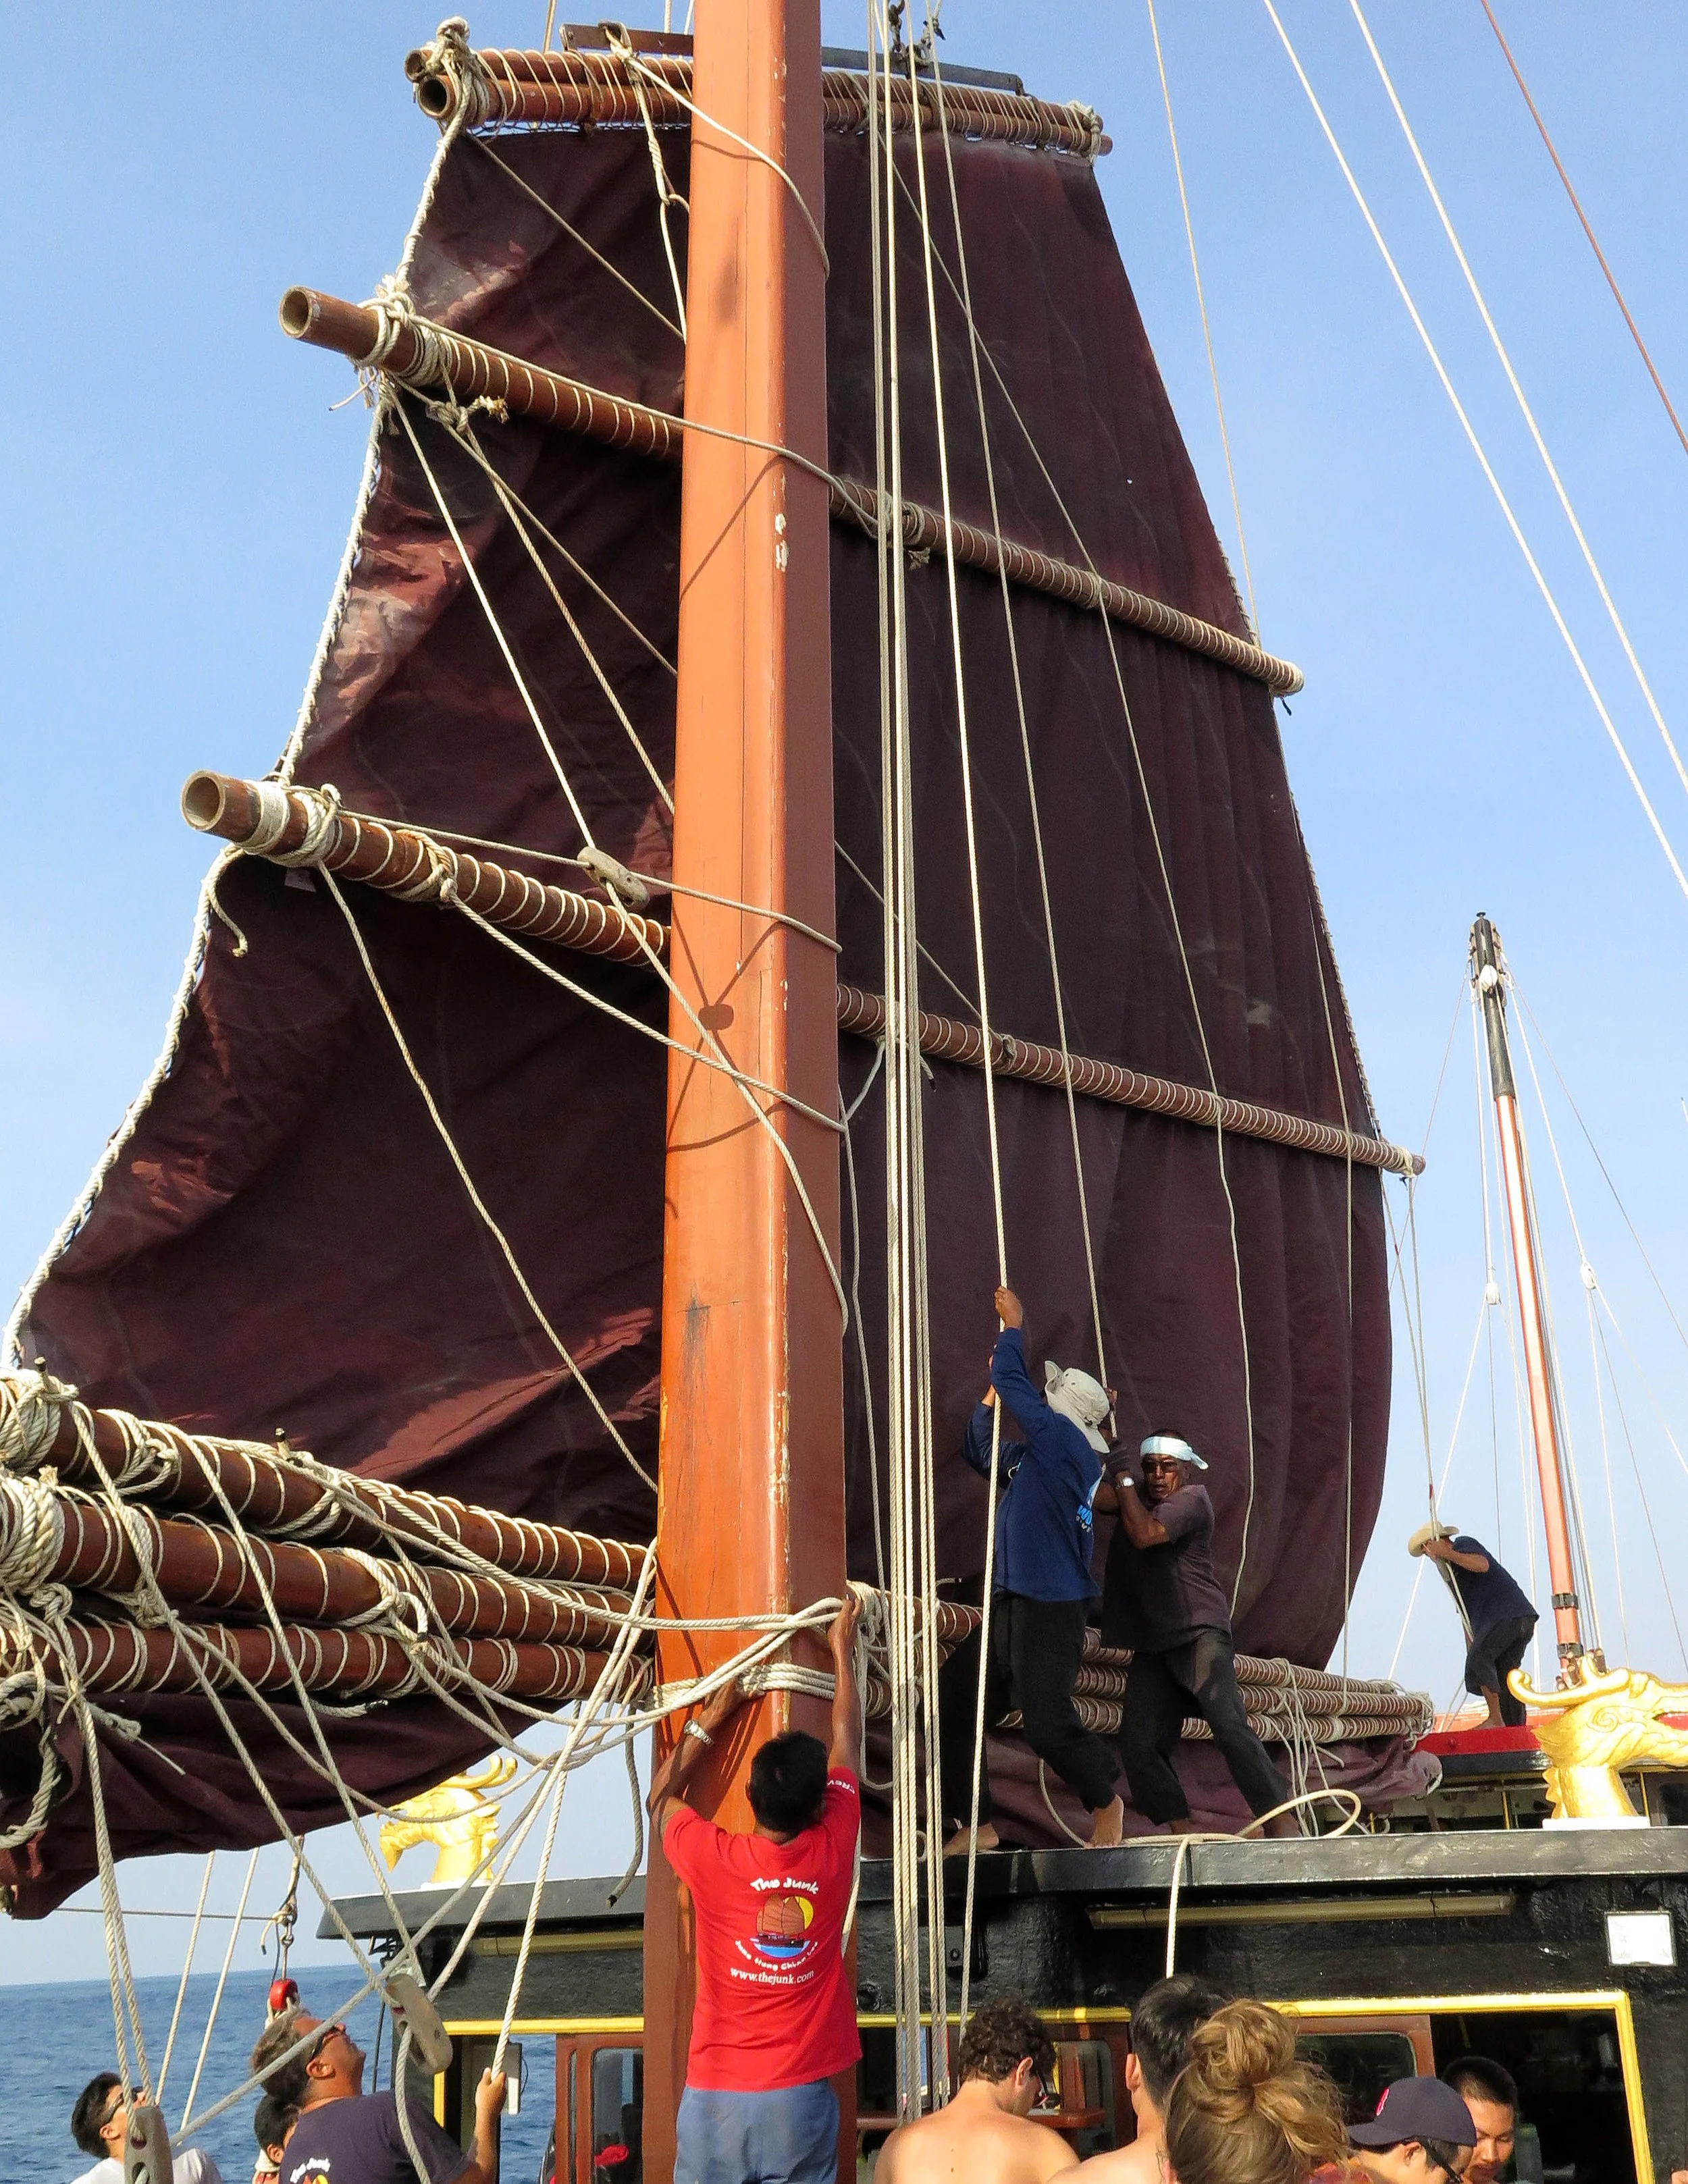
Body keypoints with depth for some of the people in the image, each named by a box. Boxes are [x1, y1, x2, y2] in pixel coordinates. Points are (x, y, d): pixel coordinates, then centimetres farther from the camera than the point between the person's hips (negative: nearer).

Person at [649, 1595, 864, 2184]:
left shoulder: (712, 1858, -9)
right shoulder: (832, 1851, -6)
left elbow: (661, 1796, 15)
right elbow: (847, 1746, 11)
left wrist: (712, 1718, 20)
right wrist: (842, 1651, 24)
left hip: (715, 2094, 0)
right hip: (800, 2096, 1)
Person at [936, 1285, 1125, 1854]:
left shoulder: (1066, 1441, -11)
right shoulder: (1039, 1453, 15)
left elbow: (1014, 1382, -14)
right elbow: (980, 1454, 29)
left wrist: (1013, 1326, -1)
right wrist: (992, 1395, 20)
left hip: (1050, 1610, -10)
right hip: (1011, 1605, 10)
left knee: (1047, 1723, -12)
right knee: (949, 1707, 8)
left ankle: (1106, 1801, 15)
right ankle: (976, 1825, 15)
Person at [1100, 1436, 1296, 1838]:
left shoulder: (1191, 1498, -5)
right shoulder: (1139, 1497, 18)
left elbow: (1145, 1534, -20)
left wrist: (1123, 1479, -13)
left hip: (1199, 1633, -7)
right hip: (1152, 1646, 7)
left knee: (1229, 1725, -21)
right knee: (1139, 1746, -6)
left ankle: (1282, 1823, -18)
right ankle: (1181, 1832, 0)